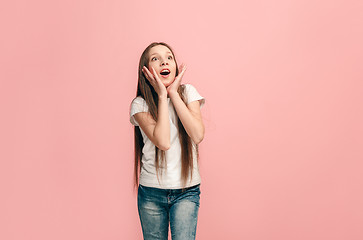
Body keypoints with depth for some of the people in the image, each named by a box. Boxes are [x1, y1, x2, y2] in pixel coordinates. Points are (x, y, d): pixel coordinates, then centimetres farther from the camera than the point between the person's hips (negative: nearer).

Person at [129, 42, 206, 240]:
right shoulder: (140, 104, -6)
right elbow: (163, 141, -22)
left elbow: (198, 135, -17)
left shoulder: (187, 92, -1)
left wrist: (174, 93, -14)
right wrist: (162, 96, -17)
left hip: (186, 191, 0)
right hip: (151, 192, 0)